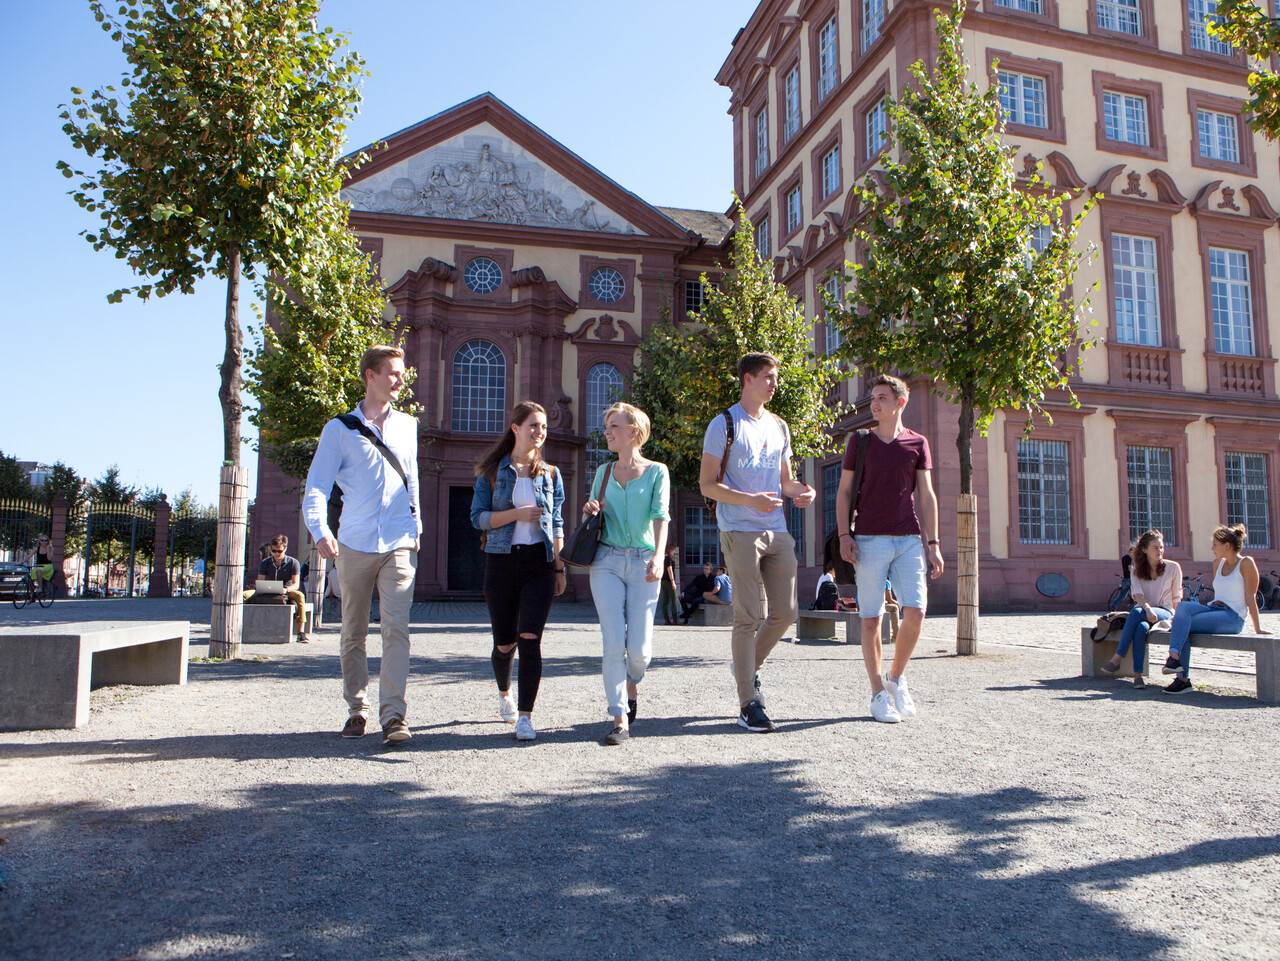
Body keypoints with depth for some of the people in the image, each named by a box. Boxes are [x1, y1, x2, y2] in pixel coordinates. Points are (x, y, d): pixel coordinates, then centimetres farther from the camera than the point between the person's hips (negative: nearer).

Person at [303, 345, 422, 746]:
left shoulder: (408, 425, 14)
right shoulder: (340, 429, 3)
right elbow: (316, 486, -3)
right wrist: (320, 530, -20)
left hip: (399, 545, 1)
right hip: (354, 545, -1)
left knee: (396, 626, -12)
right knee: (353, 633, 8)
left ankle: (394, 714, -12)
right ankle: (357, 709, 22)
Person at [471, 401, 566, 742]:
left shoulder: (550, 474, 10)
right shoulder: (493, 471, 4)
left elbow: (557, 524, 12)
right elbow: (478, 517, -2)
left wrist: (560, 567, 8)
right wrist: (517, 513, -15)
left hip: (539, 563, 0)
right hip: (502, 561, 0)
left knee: (530, 640, -11)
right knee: (504, 643, 8)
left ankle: (525, 716, -6)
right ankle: (504, 693, 38)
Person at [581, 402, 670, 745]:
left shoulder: (656, 472, 4)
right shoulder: (603, 472, 14)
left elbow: (661, 516, -9)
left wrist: (658, 557, -24)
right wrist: (590, 511, -2)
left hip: (643, 564, -2)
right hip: (607, 561, 2)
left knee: (639, 647, -4)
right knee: (614, 642, -10)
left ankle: (631, 685, 30)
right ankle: (620, 720, -3)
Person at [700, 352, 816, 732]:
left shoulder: (779, 427, 18)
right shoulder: (724, 425, -1)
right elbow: (707, 484, -6)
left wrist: (799, 491, 1)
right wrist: (750, 500, -20)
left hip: (777, 531, 6)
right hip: (740, 532, -6)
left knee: (785, 612, 6)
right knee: (749, 616, -6)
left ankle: (749, 667, 30)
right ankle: (748, 704, 2)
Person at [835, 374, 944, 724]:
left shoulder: (917, 443, 10)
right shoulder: (859, 442, 8)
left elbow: (926, 496, 11)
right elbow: (843, 492, 9)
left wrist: (932, 544, 6)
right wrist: (844, 534, -3)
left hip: (909, 540, 1)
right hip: (869, 540, -1)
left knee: (915, 611, -10)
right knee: (871, 619, -1)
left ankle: (897, 677, 14)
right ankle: (878, 693, 10)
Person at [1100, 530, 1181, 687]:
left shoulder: (1173, 567, 6)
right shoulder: (1137, 570, 9)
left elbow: (1176, 598, 11)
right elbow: (1137, 593, -9)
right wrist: (1148, 609, -27)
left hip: (1165, 613, -2)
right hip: (1144, 612, 2)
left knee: (1136, 612, -36)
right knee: (1141, 628, -36)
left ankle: (1116, 660, -39)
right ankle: (1137, 675, -37)